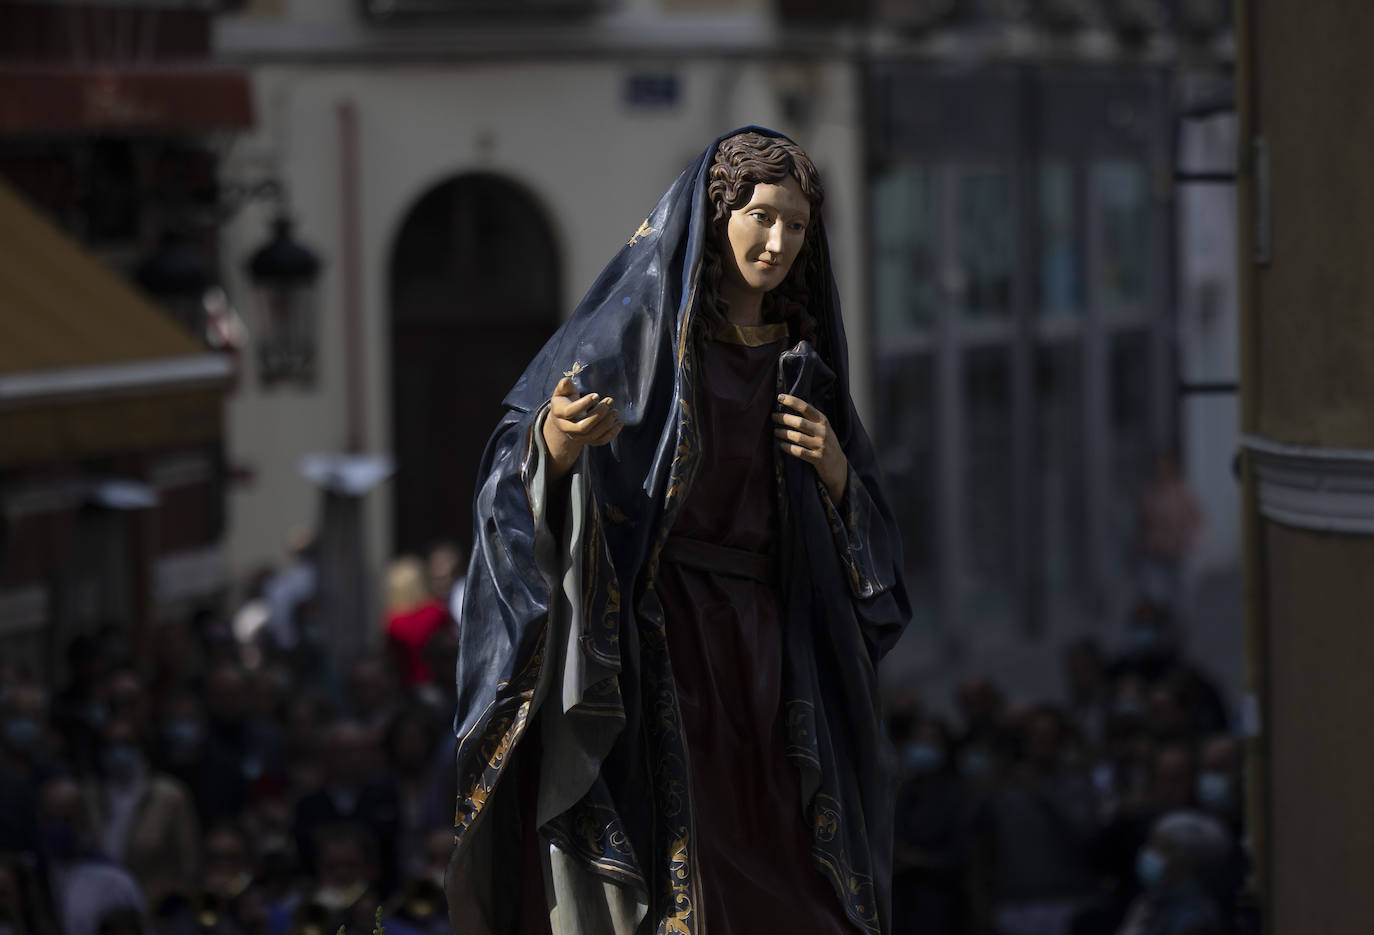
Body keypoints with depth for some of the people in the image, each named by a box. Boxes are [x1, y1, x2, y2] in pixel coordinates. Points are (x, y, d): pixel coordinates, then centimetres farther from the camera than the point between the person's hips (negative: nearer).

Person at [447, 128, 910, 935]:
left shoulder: (801, 354, 14)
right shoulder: (641, 320, -2)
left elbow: (863, 525, 16)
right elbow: (523, 463, -9)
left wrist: (834, 467, -5)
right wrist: (557, 437, -32)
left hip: (761, 644, 5)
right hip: (653, 633, -5)